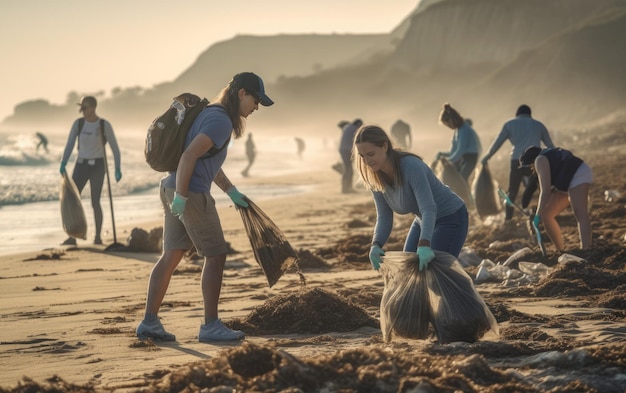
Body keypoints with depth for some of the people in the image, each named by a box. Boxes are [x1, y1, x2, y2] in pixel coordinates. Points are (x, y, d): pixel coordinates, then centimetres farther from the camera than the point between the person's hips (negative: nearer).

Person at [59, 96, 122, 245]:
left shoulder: (105, 125, -7)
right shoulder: (78, 123, 0)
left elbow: (115, 148, -3)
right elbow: (69, 145, -3)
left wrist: (118, 168, -10)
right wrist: (63, 163, -18)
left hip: (97, 166, -3)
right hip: (81, 165, 3)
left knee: (95, 202, -7)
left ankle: (98, 237, 9)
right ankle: (72, 237, -5)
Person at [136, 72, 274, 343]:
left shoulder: (212, 114, 18)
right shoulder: (221, 121, -15)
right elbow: (189, 156, -24)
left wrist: (232, 191, 28)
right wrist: (181, 196, -23)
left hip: (174, 189, 10)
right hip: (191, 194, -10)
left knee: (171, 257, 10)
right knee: (216, 256, -1)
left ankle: (149, 322, 11)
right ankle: (210, 326, 2)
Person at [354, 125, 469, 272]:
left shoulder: (412, 166, -33)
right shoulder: (375, 177, -11)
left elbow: (429, 209, -41)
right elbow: (384, 218, -10)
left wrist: (424, 246, -56)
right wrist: (376, 246, -30)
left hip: (451, 219, -8)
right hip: (425, 221, 8)